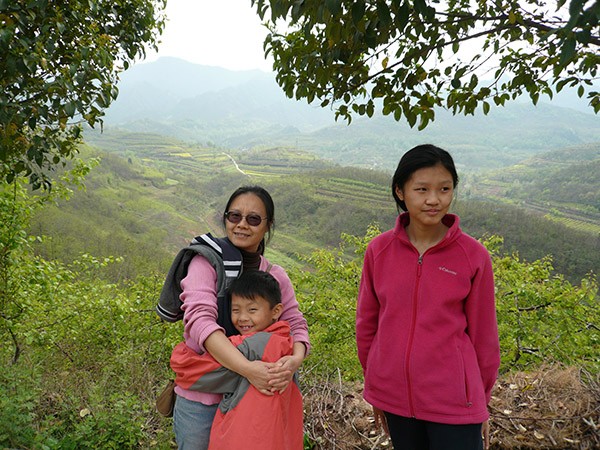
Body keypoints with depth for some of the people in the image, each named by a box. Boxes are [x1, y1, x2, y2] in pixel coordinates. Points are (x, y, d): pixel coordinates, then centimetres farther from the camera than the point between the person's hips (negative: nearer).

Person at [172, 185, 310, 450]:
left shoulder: (277, 277, 4)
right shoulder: (205, 264, -10)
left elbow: (296, 324, -1)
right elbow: (200, 319, -24)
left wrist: (294, 360, -24)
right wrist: (246, 368, -35)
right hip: (201, 400, -3)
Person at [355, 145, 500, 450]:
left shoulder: (474, 256, -9)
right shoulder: (379, 250, -5)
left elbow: (483, 336, 0)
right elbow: (367, 322, 5)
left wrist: (482, 402, 7)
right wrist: (375, 390, 11)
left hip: (453, 402, -2)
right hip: (395, 398, 2)